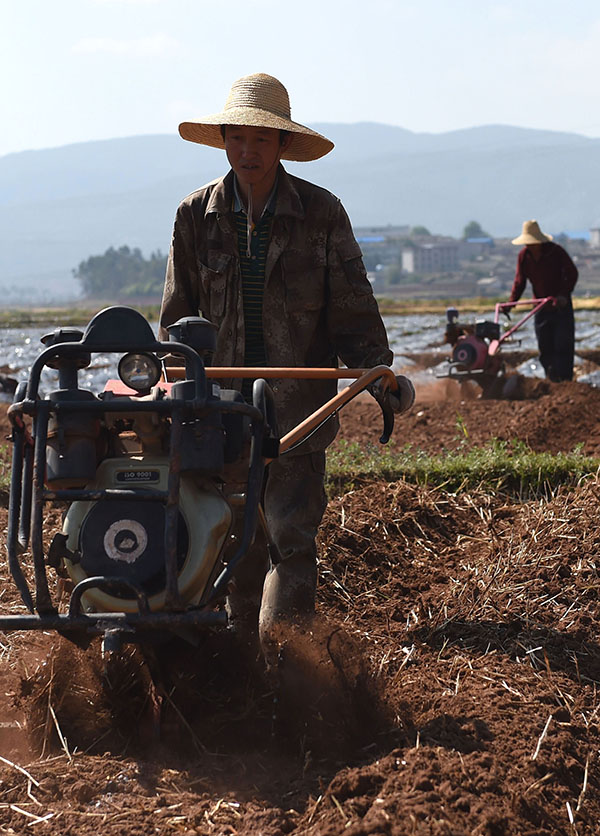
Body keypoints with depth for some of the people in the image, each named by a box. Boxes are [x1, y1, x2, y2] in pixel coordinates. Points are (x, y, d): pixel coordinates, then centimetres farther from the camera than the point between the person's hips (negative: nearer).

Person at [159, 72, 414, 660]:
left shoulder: (321, 213, -2)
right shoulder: (196, 215, 3)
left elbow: (351, 309, 0)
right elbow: (178, 315, 11)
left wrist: (379, 370, -15)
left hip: (297, 408, -2)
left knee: (291, 538, -12)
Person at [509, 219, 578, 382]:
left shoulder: (556, 251, -11)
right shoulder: (524, 256, 0)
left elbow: (572, 274, -8)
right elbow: (519, 282, 7)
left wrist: (564, 294, -22)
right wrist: (511, 302, -7)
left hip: (561, 306, -4)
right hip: (541, 307, 4)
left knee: (563, 346, -8)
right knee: (545, 348, 2)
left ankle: (565, 380, -7)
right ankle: (551, 381, 8)